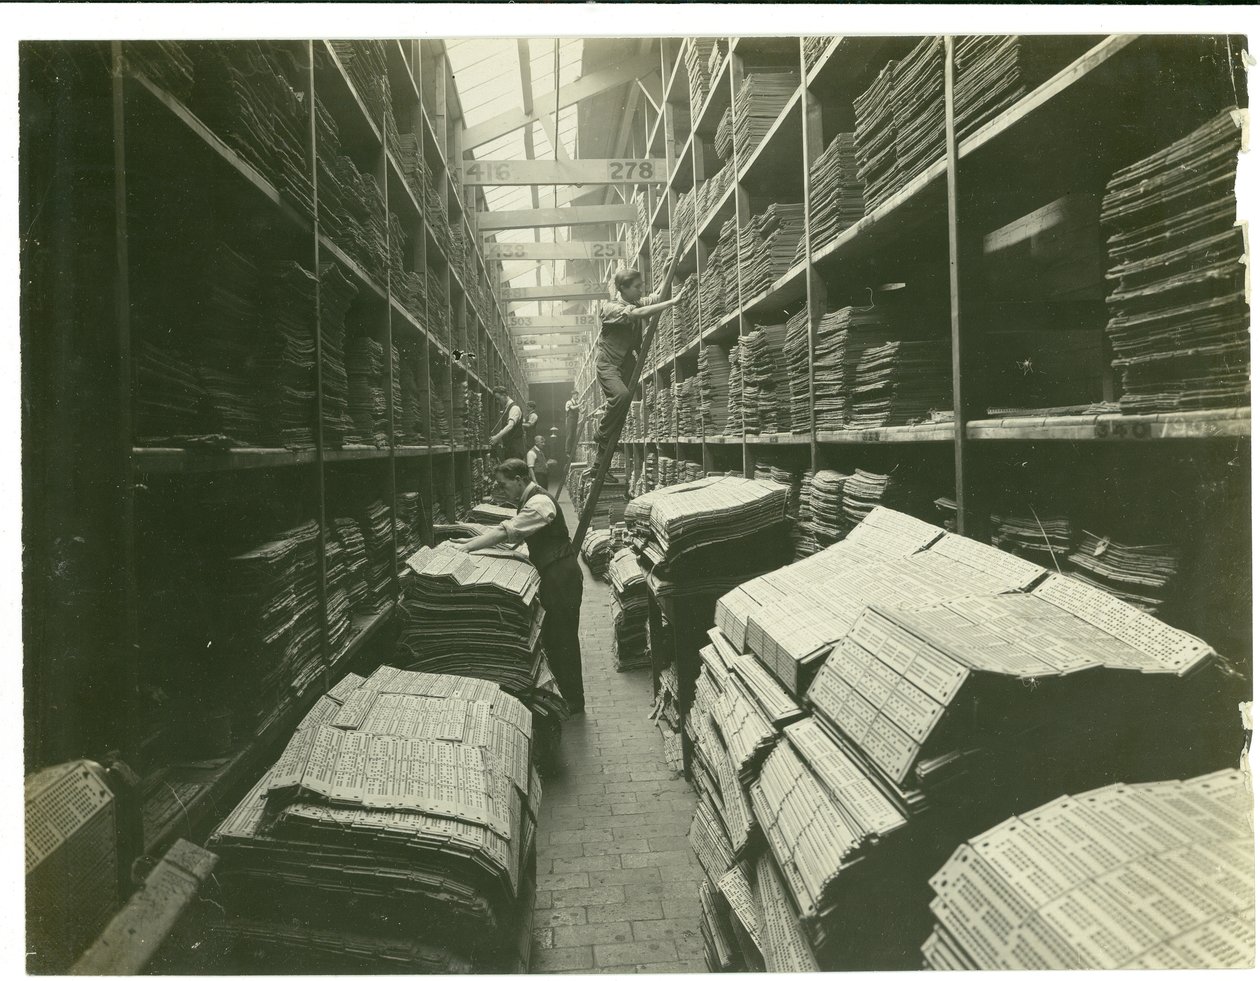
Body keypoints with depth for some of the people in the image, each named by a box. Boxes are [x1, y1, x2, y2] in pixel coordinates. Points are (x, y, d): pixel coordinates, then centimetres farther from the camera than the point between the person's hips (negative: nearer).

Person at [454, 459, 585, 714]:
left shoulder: (539, 503, -21)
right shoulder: (529, 500, 12)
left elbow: (506, 532, -28)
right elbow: (514, 535, 13)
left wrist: (466, 547, -27)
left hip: (560, 576, -10)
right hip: (552, 575, 10)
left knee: (562, 639, 0)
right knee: (552, 637, 16)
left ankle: (573, 702, 12)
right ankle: (561, 692, 28)